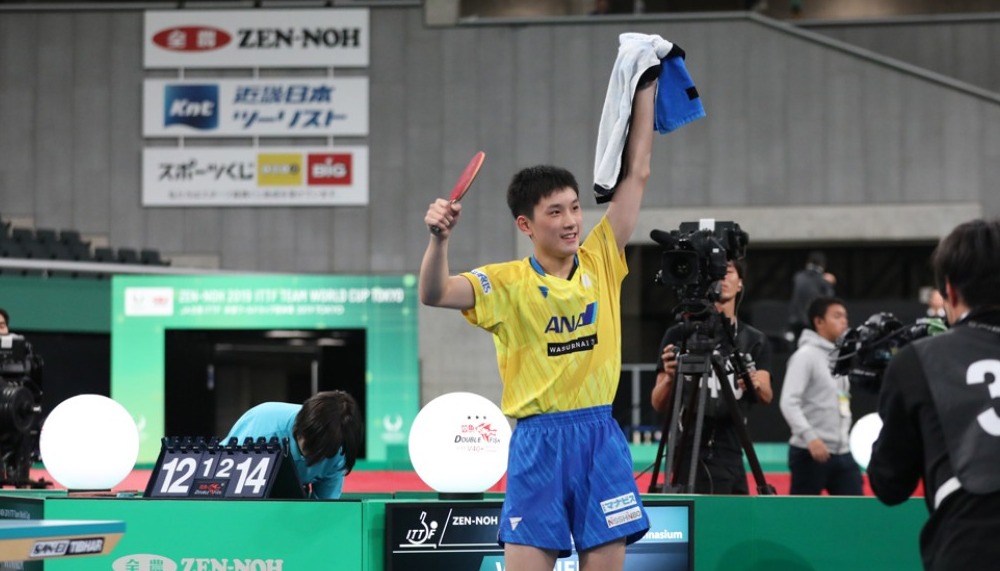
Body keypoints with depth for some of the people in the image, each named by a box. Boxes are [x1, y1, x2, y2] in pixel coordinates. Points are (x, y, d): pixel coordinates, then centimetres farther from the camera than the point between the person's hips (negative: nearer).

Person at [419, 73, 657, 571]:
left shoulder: (601, 262, 6)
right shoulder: (507, 283, -2)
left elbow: (635, 175, 9)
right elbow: (434, 294, -16)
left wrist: (644, 88, 9)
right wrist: (439, 239, -33)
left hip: (600, 437, 3)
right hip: (539, 441, -3)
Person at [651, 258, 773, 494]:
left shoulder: (755, 340, 9)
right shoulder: (679, 335, 0)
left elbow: (767, 397, -6)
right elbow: (658, 404, -3)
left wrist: (756, 384, -30)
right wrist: (669, 378, -25)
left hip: (731, 459, 4)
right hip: (690, 459, -4)